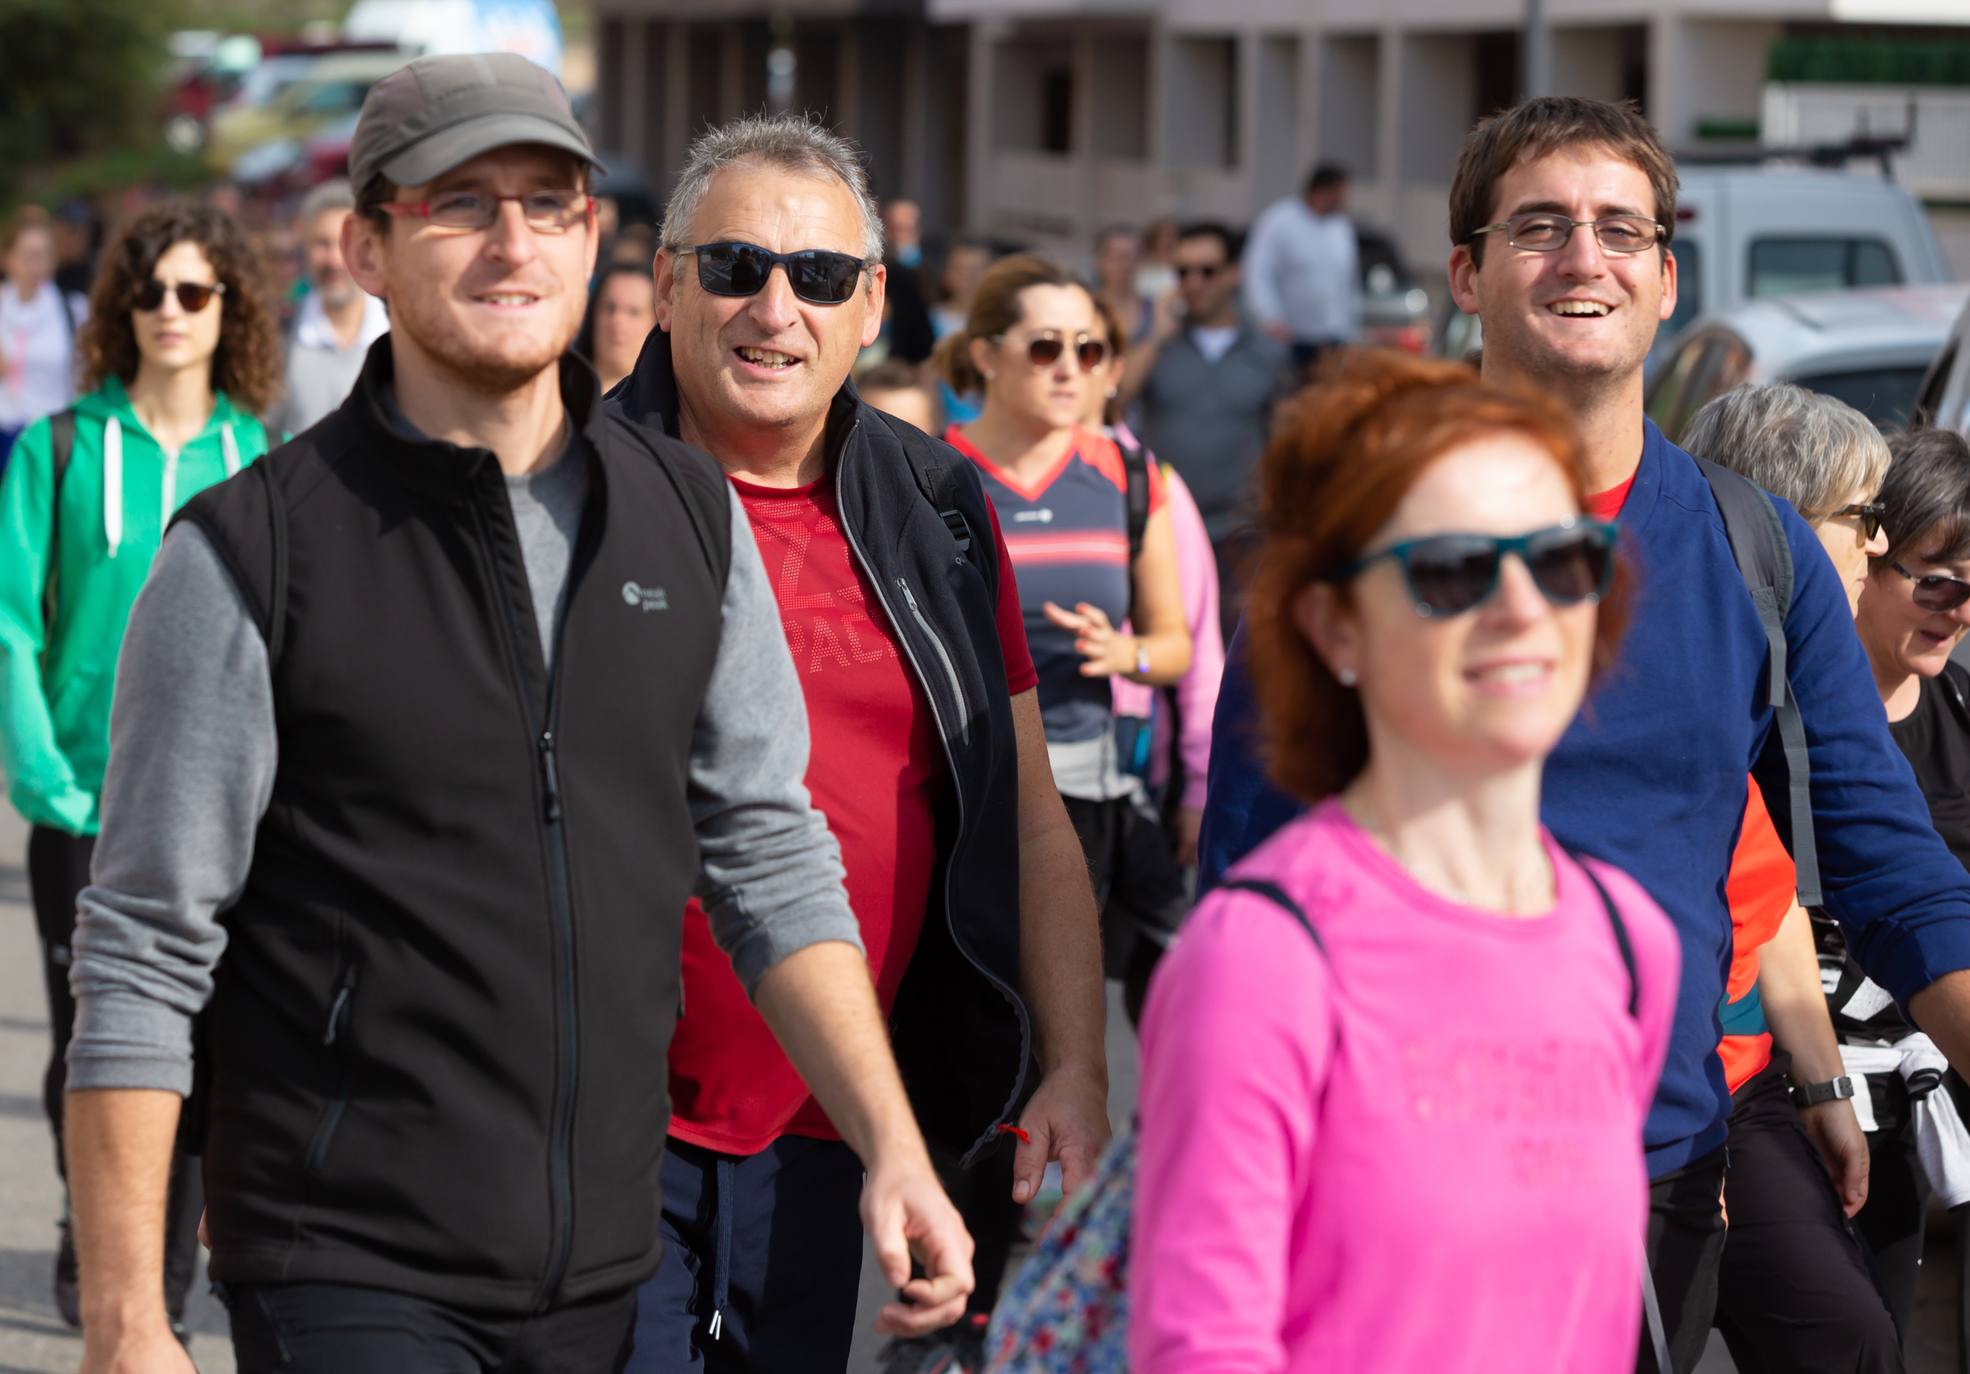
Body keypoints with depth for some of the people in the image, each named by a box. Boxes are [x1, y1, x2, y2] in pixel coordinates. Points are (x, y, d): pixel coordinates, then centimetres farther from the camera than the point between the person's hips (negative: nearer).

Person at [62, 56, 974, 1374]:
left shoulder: (693, 516, 8)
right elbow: (143, 960, -7)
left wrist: (892, 1147, 1)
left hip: (620, 1268, 5)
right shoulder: (247, 555, -7)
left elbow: (771, 857, 13)